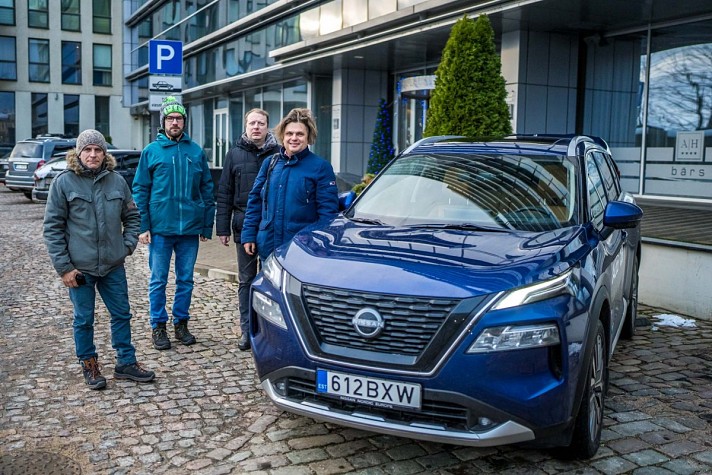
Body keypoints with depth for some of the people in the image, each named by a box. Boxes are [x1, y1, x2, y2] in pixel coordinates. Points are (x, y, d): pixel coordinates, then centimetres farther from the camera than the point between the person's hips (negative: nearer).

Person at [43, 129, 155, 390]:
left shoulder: (117, 181, 2)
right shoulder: (64, 182, -7)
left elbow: (132, 216, 15)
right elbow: (52, 227, -6)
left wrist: (128, 245, 2)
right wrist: (63, 267, -9)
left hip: (113, 265, 3)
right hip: (80, 267, -3)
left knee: (122, 314, 11)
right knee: (84, 319, 9)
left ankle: (126, 363, 25)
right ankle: (89, 365, 26)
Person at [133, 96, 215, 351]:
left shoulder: (196, 151, 6)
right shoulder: (151, 151, 1)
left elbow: (207, 189, 8)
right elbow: (140, 191, 0)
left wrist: (207, 225, 4)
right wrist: (143, 226, -7)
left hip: (190, 229, 2)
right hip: (160, 228, -2)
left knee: (186, 280, 11)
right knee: (158, 281, 6)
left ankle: (181, 323, 24)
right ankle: (159, 326, 18)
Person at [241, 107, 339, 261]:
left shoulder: (321, 167, -4)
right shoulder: (269, 163, 10)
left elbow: (328, 210, -8)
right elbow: (255, 201, 13)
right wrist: (249, 235, 6)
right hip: (267, 247, 4)